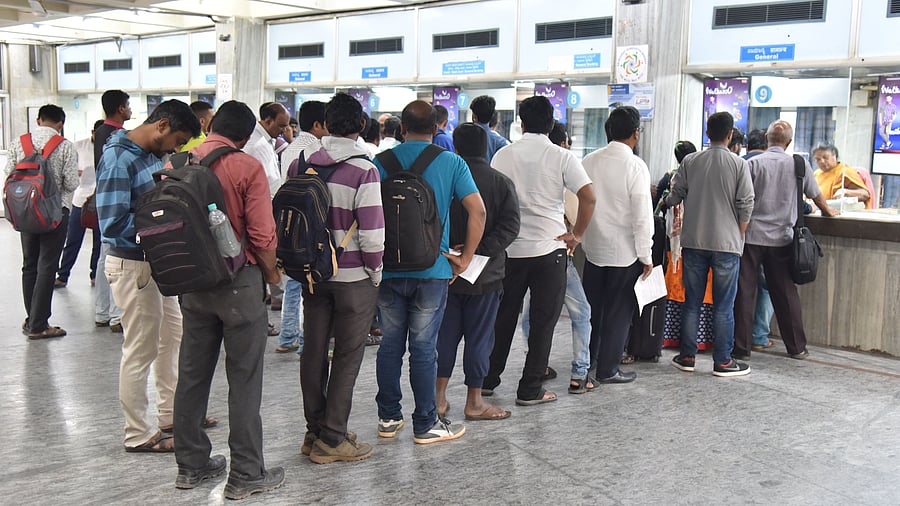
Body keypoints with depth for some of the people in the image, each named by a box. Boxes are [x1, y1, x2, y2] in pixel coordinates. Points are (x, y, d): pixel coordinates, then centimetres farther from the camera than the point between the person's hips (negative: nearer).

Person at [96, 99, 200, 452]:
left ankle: (171, 415, 36)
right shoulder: (118, 160, -20)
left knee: (173, 337, 20)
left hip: (157, 262, 9)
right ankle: (138, 434, 16)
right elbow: (113, 224, -26)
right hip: (133, 266, -9)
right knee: (140, 351, 2)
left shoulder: (153, 155, 6)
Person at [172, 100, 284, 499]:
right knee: (244, 380, 3)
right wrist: (272, 273, 2)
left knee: (192, 374, 15)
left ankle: (191, 465, 26)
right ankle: (245, 475, 10)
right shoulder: (247, 168, -13)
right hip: (239, 280, -5)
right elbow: (262, 236, -16)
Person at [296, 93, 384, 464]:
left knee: (314, 351, 14)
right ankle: (332, 439, 9)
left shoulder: (301, 162, 1)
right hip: (353, 276, -5)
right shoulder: (363, 170, -15)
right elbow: (371, 232, -17)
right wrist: (376, 273, -3)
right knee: (347, 356, 4)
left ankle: (314, 432, 25)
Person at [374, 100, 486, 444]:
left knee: (390, 345, 13)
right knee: (423, 348, 4)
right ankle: (425, 425, 13)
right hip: (432, 270, -2)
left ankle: (388, 418, 22)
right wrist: (465, 258, -2)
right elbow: (478, 211, -10)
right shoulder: (451, 163, -3)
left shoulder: (382, 161, 1)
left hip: (388, 269, 2)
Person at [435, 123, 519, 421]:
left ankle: (439, 397, 17)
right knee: (479, 337, 6)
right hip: (486, 275, -2)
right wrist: (480, 251, -19)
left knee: (445, 334, 13)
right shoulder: (501, 183, -3)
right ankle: (474, 402, 13)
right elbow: (510, 225, -15)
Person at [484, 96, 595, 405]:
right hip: (550, 248, -3)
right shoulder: (561, 157, -5)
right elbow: (588, 196, -14)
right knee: (543, 321, 6)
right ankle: (530, 390, 9)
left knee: (503, 316, 16)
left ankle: (488, 379, 26)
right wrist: (577, 234, -4)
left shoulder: (504, 155, 2)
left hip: (509, 248, 3)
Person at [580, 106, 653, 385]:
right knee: (618, 311, 6)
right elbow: (642, 215, -16)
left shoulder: (589, 161, 1)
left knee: (592, 306, 18)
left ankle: (586, 360, 31)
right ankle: (607, 369, 14)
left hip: (593, 247, 5)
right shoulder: (635, 165, -15)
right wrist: (646, 255, -9)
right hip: (624, 251, -5)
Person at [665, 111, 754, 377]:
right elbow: (746, 206, -6)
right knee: (723, 307, 4)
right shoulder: (739, 164, -5)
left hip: (694, 242, 2)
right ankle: (722, 362, 9)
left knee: (691, 303, 11)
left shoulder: (690, 161, 0)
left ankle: (687, 357, 16)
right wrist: (738, 237, 7)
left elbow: (674, 198, 2)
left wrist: (666, 198, 25)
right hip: (726, 243, -2)